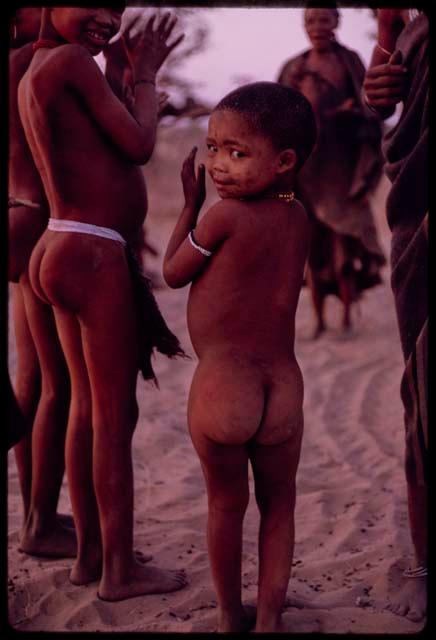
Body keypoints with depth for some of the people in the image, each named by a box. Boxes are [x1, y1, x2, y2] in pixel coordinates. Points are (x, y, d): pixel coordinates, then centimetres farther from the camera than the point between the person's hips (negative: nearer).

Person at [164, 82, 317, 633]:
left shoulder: (223, 216, -13)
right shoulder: (299, 220, 5)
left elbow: (173, 273, 3)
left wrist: (190, 205, 11)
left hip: (221, 386, -4)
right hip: (284, 386, 4)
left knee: (226, 505, 14)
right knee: (278, 505, 18)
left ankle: (231, 616, 28)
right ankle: (269, 617, 21)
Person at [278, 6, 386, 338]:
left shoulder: (349, 62, 5)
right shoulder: (293, 69, 9)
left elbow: (368, 111, 4)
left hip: (339, 166, -2)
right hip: (305, 168, 2)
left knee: (343, 243, -8)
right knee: (313, 246, 3)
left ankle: (347, 318, 0)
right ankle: (319, 320, 9)